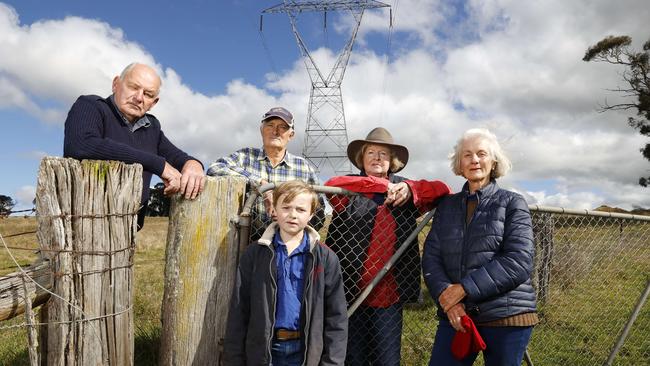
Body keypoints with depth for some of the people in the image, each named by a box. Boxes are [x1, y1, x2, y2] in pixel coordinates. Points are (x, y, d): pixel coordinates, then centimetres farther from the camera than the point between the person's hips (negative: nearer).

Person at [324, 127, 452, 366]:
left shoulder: (404, 192, 11)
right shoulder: (350, 190, 4)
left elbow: (442, 190, 3)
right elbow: (331, 185, -17)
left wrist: (411, 189, -14)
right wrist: (381, 185, -20)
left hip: (389, 294, 2)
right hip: (350, 292, -1)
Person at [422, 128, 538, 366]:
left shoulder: (512, 203, 1)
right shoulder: (447, 206, 10)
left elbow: (519, 262, -11)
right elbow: (431, 257, 4)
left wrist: (464, 288, -16)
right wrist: (445, 293, -15)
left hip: (507, 315, -2)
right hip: (455, 314, 2)